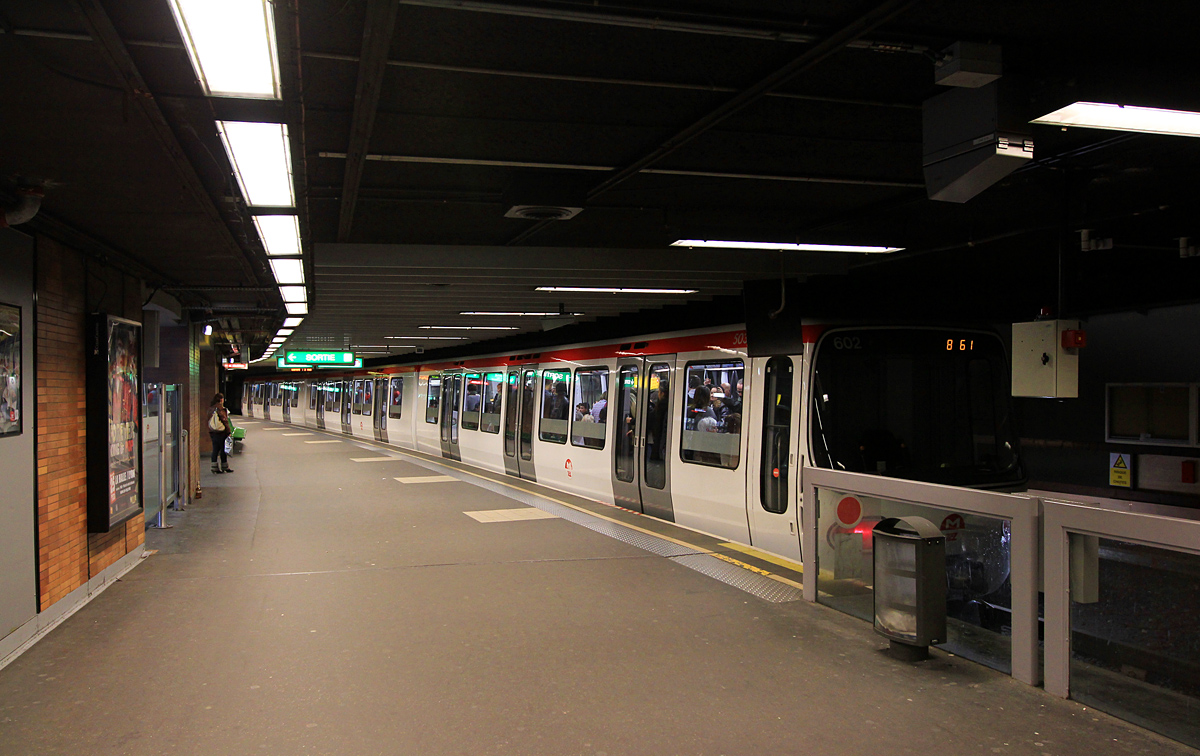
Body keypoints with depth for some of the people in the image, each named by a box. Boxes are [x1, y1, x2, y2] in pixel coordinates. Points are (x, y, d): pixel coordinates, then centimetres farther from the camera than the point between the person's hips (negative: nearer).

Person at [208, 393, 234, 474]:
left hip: (213, 433, 7)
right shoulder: (221, 409, -15)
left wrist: (210, 433, 20)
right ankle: (225, 467, 10)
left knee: (215, 450, 10)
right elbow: (225, 421, -14)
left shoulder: (210, 409, 7)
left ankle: (214, 467, 8)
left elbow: (209, 421, 13)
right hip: (221, 433, -7)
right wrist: (229, 431, -7)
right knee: (223, 450, 3)